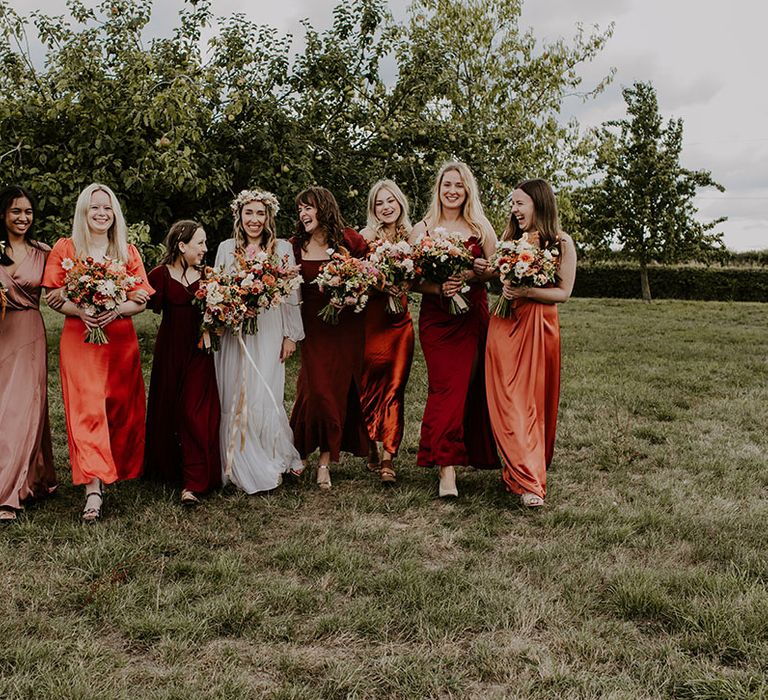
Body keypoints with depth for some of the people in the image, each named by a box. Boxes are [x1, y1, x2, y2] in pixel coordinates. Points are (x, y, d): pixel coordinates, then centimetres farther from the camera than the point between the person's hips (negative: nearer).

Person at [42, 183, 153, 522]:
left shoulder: (128, 252, 10)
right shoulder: (65, 249, 6)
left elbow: (141, 300, 5)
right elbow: (53, 296, 2)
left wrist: (114, 311, -15)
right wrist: (81, 311, -17)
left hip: (121, 339, 3)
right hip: (79, 338, -2)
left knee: (120, 407, 6)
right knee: (87, 408, -11)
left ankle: (116, 469, 23)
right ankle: (94, 486, -15)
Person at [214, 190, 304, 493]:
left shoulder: (283, 248, 5)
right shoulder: (226, 249, 11)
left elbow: (291, 295, 4)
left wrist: (291, 335, 1)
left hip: (269, 334, -2)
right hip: (234, 334, 2)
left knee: (264, 397, -6)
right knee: (233, 398, 1)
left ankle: (274, 462, 14)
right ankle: (243, 469, 14)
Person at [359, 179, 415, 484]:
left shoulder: (409, 237, 12)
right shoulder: (368, 235, -1)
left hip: (400, 319, 3)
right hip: (371, 317, -3)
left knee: (395, 387, -2)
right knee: (371, 385, 0)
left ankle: (387, 458, -1)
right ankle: (373, 450, 14)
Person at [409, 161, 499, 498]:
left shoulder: (481, 228, 9)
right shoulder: (422, 229, 6)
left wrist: (471, 276, -12)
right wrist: (439, 287, -17)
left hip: (474, 316, 2)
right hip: (436, 317, -1)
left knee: (471, 387, 0)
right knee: (446, 387, -10)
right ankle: (446, 470, -10)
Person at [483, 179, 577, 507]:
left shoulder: (562, 243, 0)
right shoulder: (510, 237, 13)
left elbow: (564, 292, -4)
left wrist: (526, 291, -17)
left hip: (540, 327, -2)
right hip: (504, 324, 3)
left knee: (537, 402, 3)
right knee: (508, 402, -7)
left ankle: (523, 474, 17)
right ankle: (529, 482, -7)